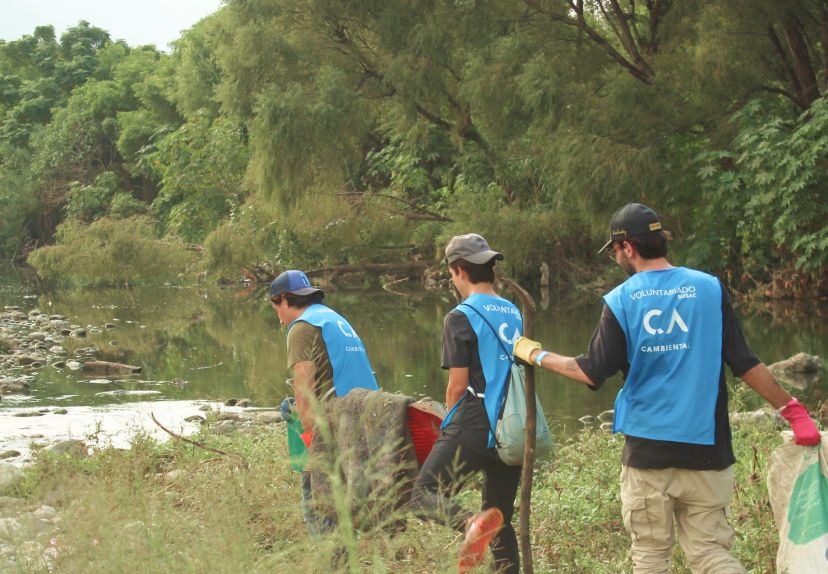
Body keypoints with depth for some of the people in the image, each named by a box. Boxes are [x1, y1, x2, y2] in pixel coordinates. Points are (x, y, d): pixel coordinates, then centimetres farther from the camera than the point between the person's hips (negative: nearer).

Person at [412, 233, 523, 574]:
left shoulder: (461, 317, -6)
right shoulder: (515, 315, 14)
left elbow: (457, 385, -8)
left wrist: (450, 425, 10)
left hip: (474, 428, -7)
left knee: (424, 494, -4)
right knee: (501, 522, 15)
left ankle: (470, 523, -32)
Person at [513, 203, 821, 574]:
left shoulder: (620, 301, -4)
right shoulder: (709, 288, -1)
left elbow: (592, 373, -1)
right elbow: (745, 364, -2)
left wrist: (536, 355, 13)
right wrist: (791, 408, 5)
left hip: (647, 448, -1)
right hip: (704, 446, 1)